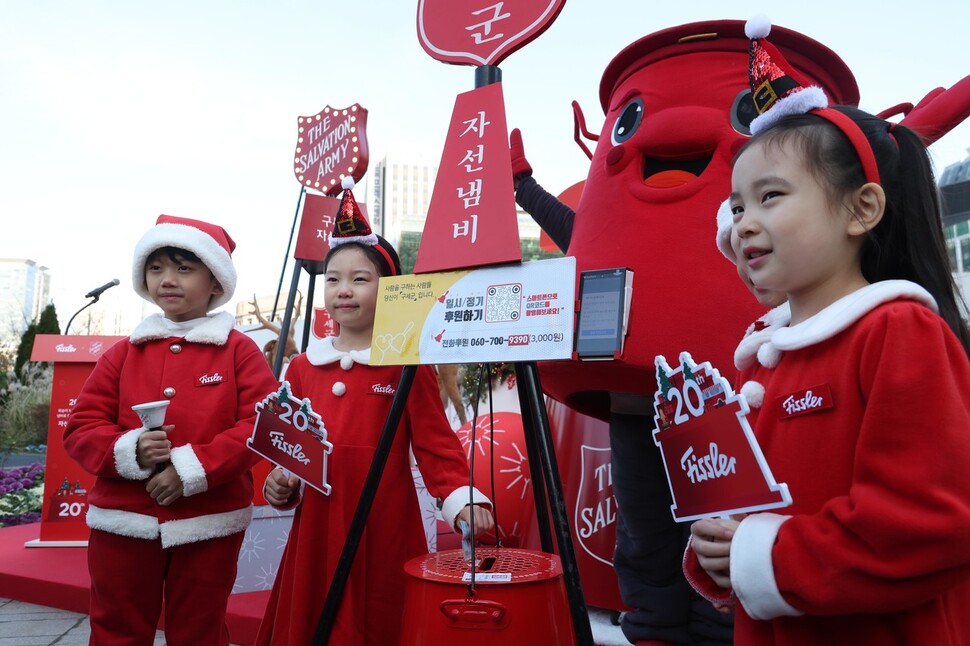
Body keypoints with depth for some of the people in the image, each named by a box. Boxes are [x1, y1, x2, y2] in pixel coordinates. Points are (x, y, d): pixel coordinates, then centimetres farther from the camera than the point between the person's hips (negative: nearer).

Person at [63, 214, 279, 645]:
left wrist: (193, 467, -21)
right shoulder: (123, 352, 5)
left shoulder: (239, 350, -4)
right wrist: (129, 451, -18)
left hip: (209, 524, -2)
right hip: (123, 522, 3)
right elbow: (81, 427, 4)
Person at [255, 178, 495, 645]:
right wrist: (281, 487, 0)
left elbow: (436, 443, -7)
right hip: (316, 529, 5)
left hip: (385, 530, -4)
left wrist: (462, 498, -19)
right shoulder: (303, 367, 9)